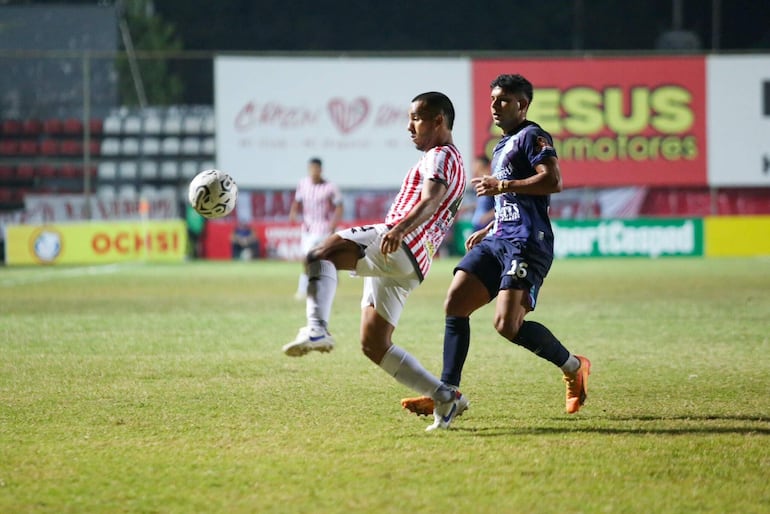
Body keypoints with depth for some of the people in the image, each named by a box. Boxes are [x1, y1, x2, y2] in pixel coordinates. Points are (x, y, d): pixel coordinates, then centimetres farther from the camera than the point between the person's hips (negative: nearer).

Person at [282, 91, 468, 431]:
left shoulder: (440, 156, 0)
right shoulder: (451, 162, 32)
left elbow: (430, 201, -21)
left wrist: (400, 229, -38)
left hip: (402, 247, -10)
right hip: (408, 266, 10)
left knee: (321, 255, -27)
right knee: (374, 346, 11)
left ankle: (317, 330, -50)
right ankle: (446, 398, 8)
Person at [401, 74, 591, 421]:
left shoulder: (531, 136, -5)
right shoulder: (503, 145, 24)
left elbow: (553, 181, -21)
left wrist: (502, 186, -18)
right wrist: (486, 231, 26)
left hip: (526, 243, -10)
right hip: (498, 239, 10)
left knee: (507, 324, -18)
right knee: (455, 304, -3)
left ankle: (574, 368, 2)